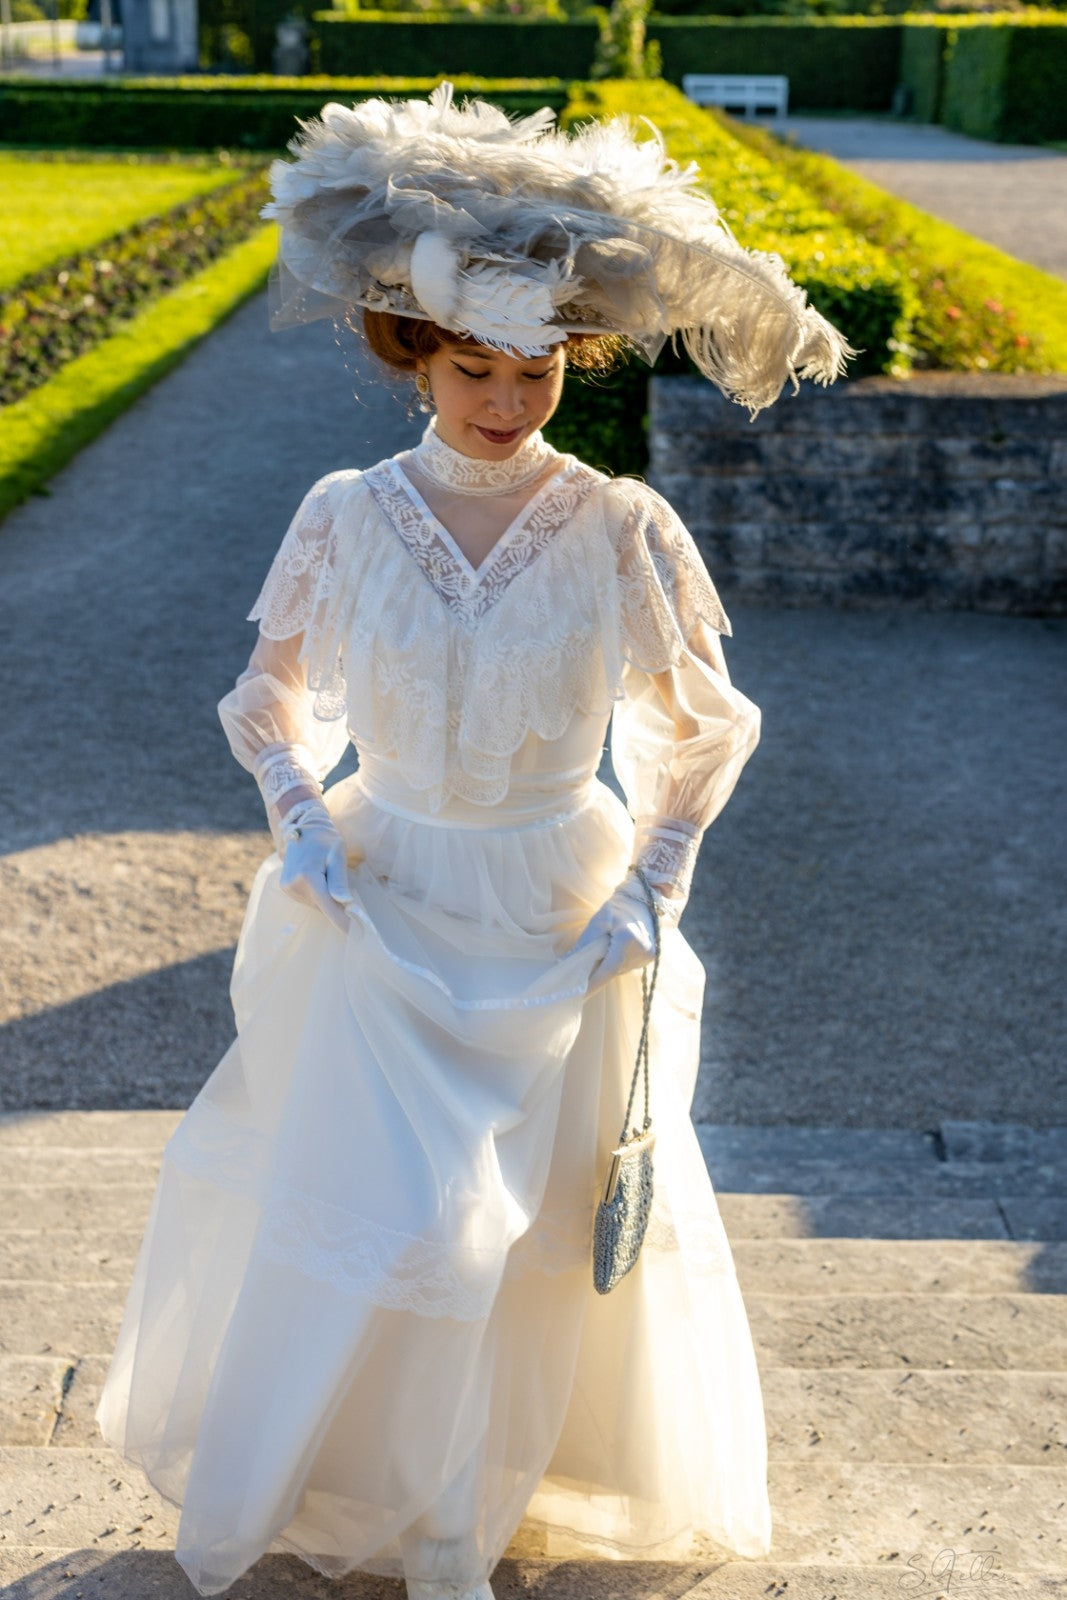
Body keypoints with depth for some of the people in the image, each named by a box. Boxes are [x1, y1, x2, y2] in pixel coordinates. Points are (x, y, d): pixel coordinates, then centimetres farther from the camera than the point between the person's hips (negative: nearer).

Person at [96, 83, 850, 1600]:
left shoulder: (623, 531, -10)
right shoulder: (346, 516, -7)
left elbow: (700, 728, 2)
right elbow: (273, 696, 8)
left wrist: (653, 890, -6)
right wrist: (300, 829, -7)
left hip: (561, 922, 0)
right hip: (381, 905, 0)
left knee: (547, 1218, 11)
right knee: (344, 1201, 7)